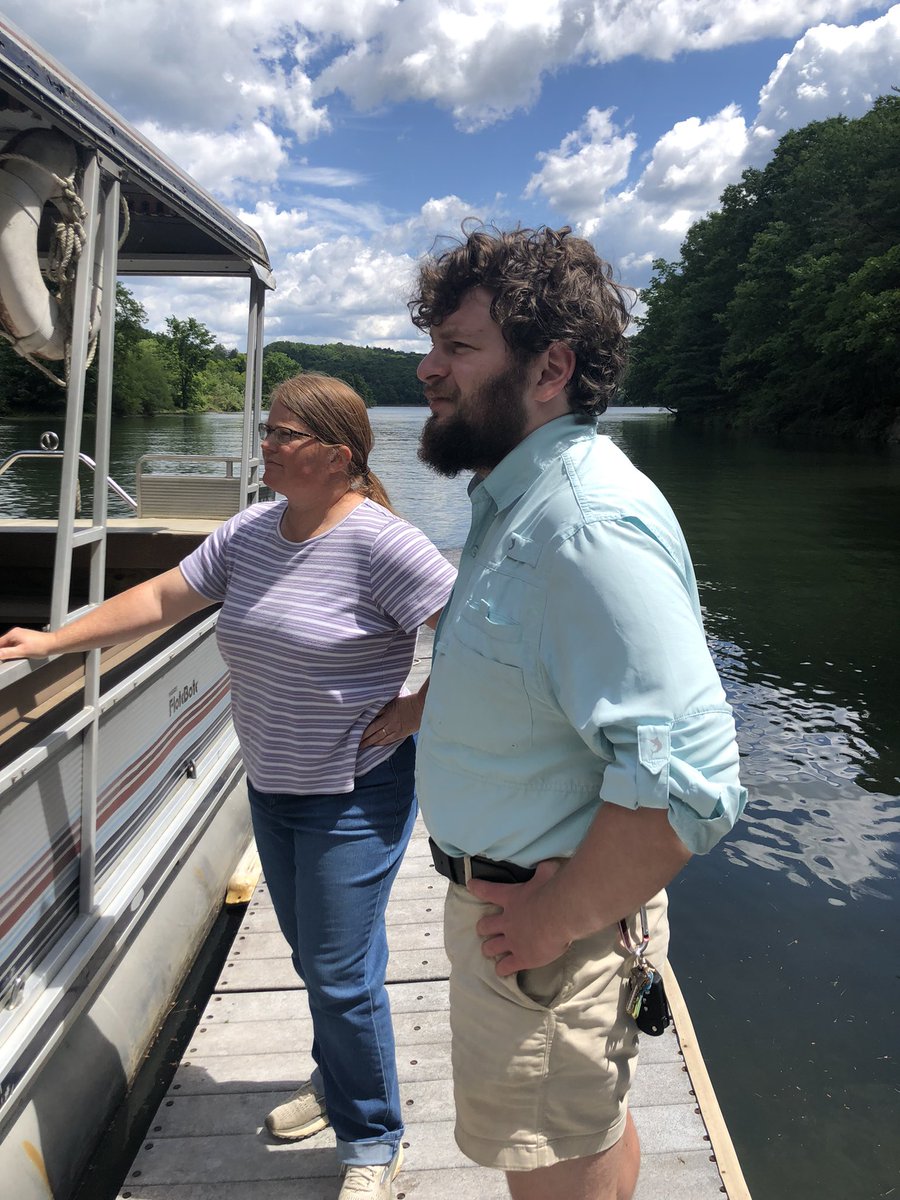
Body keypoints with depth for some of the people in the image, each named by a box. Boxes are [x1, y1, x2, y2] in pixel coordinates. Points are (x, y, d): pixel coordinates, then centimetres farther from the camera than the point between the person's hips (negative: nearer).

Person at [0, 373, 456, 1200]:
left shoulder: (379, 542, -21)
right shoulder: (249, 532, 2)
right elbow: (160, 599, 6)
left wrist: (410, 713, -18)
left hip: (354, 796, -7)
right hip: (271, 788, 7)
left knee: (341, 976, 3)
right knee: (311, 956, 23)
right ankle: (336, 1082, 49)